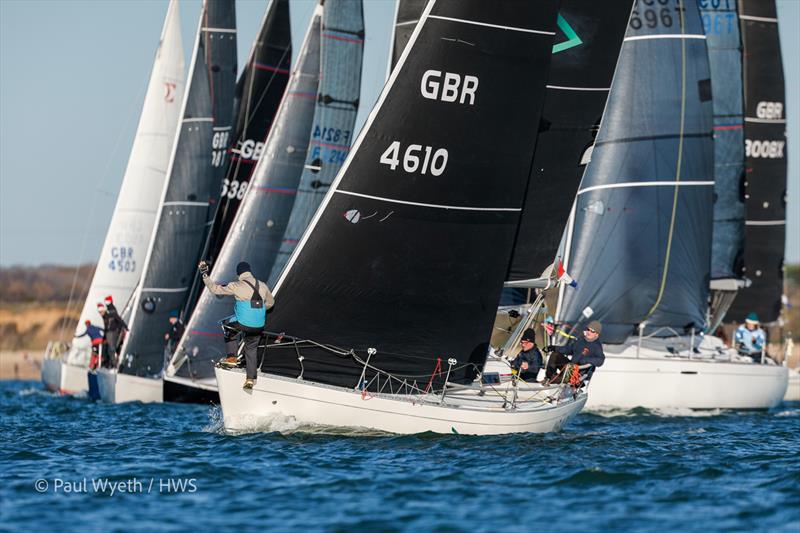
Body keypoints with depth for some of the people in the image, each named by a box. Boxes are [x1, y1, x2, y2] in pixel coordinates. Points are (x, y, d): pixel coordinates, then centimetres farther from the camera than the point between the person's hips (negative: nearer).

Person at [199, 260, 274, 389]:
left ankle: (231, 356, 23)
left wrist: (205, 275, 9)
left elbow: (215, 289, -2)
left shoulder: (236, 286, -10)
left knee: (229, 330, 31)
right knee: (251, 349, 23)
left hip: (242, 323, -4)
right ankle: (251, 379, 23)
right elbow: (270, 302, 22)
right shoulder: (262, 286, 4)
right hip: (259, 326, 4)